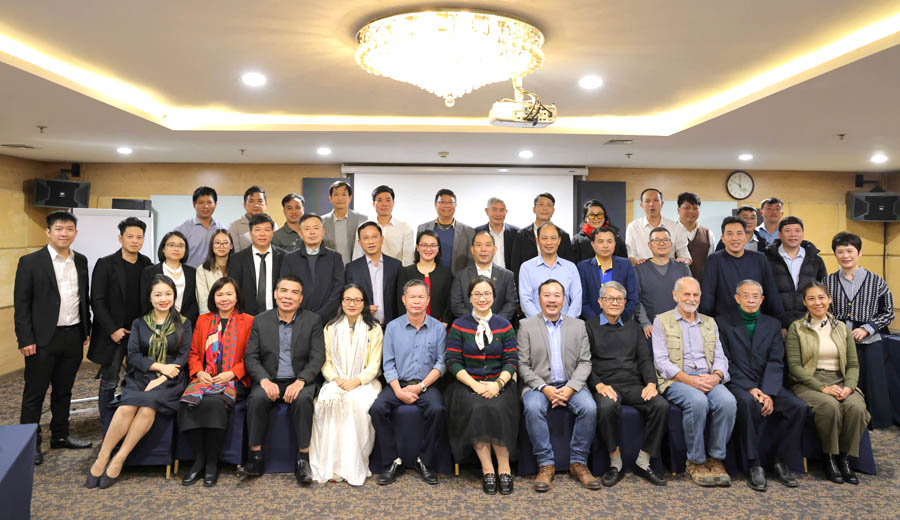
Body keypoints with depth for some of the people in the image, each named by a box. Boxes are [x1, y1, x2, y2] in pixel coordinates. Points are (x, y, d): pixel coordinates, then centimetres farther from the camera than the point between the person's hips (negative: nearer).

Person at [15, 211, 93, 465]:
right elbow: (21, 304, -8)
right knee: (35, 393, 6)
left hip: (73, 337, 5)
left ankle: (60, 436, 29)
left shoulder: (81, 261, 8)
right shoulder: (30, 262, -7)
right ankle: (31, 443, 17)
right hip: (43, 339, -5)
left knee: (64, 391, 16)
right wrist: (26, 339, -12)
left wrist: (86, 329, 12)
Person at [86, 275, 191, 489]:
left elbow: (183, 356, 0)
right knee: (127, 407, -29)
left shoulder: (183, 324, 10)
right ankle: (102, 458, -19)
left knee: (148, 407, -31)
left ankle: (119, 459, -22)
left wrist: (161, 378, -13)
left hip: (169, 381, -2)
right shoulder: (139, 323, 14)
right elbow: (133, 355, 4)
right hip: (140, 377, 2)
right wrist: (159, 366, -11)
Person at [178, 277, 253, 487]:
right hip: (205, 378, 3)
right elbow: (194, 353, 18)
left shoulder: (248, 321, 8)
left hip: (233, 381, -3)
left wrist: (231, 373, -12)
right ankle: (198, 460, -14)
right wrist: (199, 372, -2)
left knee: (214, 402, -33)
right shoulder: (203, 320, 20)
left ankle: (212, 463, -18)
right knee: (188, 402, -28)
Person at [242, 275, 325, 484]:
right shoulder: (261, 321, 8)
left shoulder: (313, 320, 4)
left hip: (299, 380, -1)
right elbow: (250, 357, 2)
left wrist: (300, 381, -21)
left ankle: (303, 460, -24)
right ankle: (255, 456, -16)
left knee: (303, 399, -33)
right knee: (257, 398, -30)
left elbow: (318, 358, -4)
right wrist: (264, 380, -17)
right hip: (269, 380, 1)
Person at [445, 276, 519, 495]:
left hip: (499, 383, 1)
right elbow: (452, 361, -2)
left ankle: (504, 468, -16)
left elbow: (511, 361, 4)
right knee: (477, 408, -30)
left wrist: (498, 384, -14)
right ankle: (487, 470, -19)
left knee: (498, 409, -29)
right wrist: (475, 385, -14)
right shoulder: (459, 325, 5)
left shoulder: (504, 326, 9)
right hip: (467, 383, 0)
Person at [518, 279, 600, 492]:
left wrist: (570, 388, -12)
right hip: (538, 385, -1)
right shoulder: (526, 326, 6)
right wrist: (545, 388, -15)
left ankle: (578, 463, -10)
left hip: (571, 385, 2)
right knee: (533, 408, -33)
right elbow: (523, 365, -1)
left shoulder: (578, 325, 12)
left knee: (589, 407, -27)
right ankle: (545, 464, -17)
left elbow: (584, 362, 5)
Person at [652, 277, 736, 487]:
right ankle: (696, 461, -17)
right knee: (697, 401, -35)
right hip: (676, 381, -4)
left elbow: (720, 357, 14)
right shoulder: (662, 321, 7)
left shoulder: (709, 322, 22)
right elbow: (661, 361, -3)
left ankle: (716, 459, -13)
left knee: (728, 401, -28)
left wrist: (716, 375, -9)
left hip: (708, 380, 4)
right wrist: (689, 379, -16)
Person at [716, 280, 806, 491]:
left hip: (766, 385, 4)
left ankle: (780, 461, -5)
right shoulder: (723, 323, 4)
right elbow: (725, 362, -3)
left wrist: (768, 393, -13)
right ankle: (755, 466, -25)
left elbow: (776, 363, 3)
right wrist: (750, 388, -15)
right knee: (749, 403, -36)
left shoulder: (773, 325, 15)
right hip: (737, 384, -4)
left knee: (798, 406, -22)